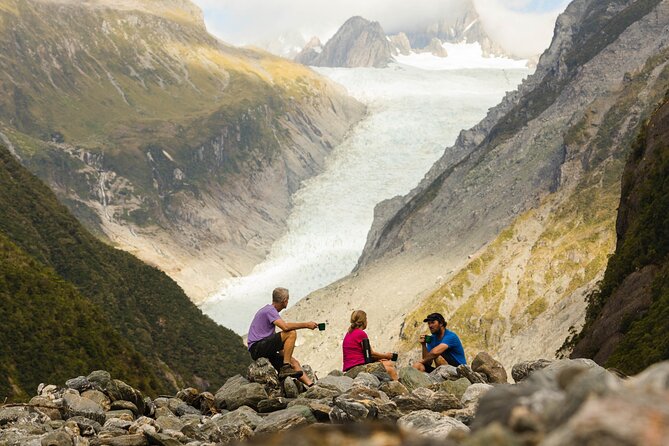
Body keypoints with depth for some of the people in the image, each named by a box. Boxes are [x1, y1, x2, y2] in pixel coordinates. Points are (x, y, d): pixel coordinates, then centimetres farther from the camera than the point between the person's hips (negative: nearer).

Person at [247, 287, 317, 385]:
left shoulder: (270, 310, 22)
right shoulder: (269, 310, -10)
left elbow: (273, 336, 23)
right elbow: (285, 326, -27)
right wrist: (306, 325, -19)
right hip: (257, 347, -10)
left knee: (294, 362, 7)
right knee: (291, 333, -21)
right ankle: (285, 368, -22)